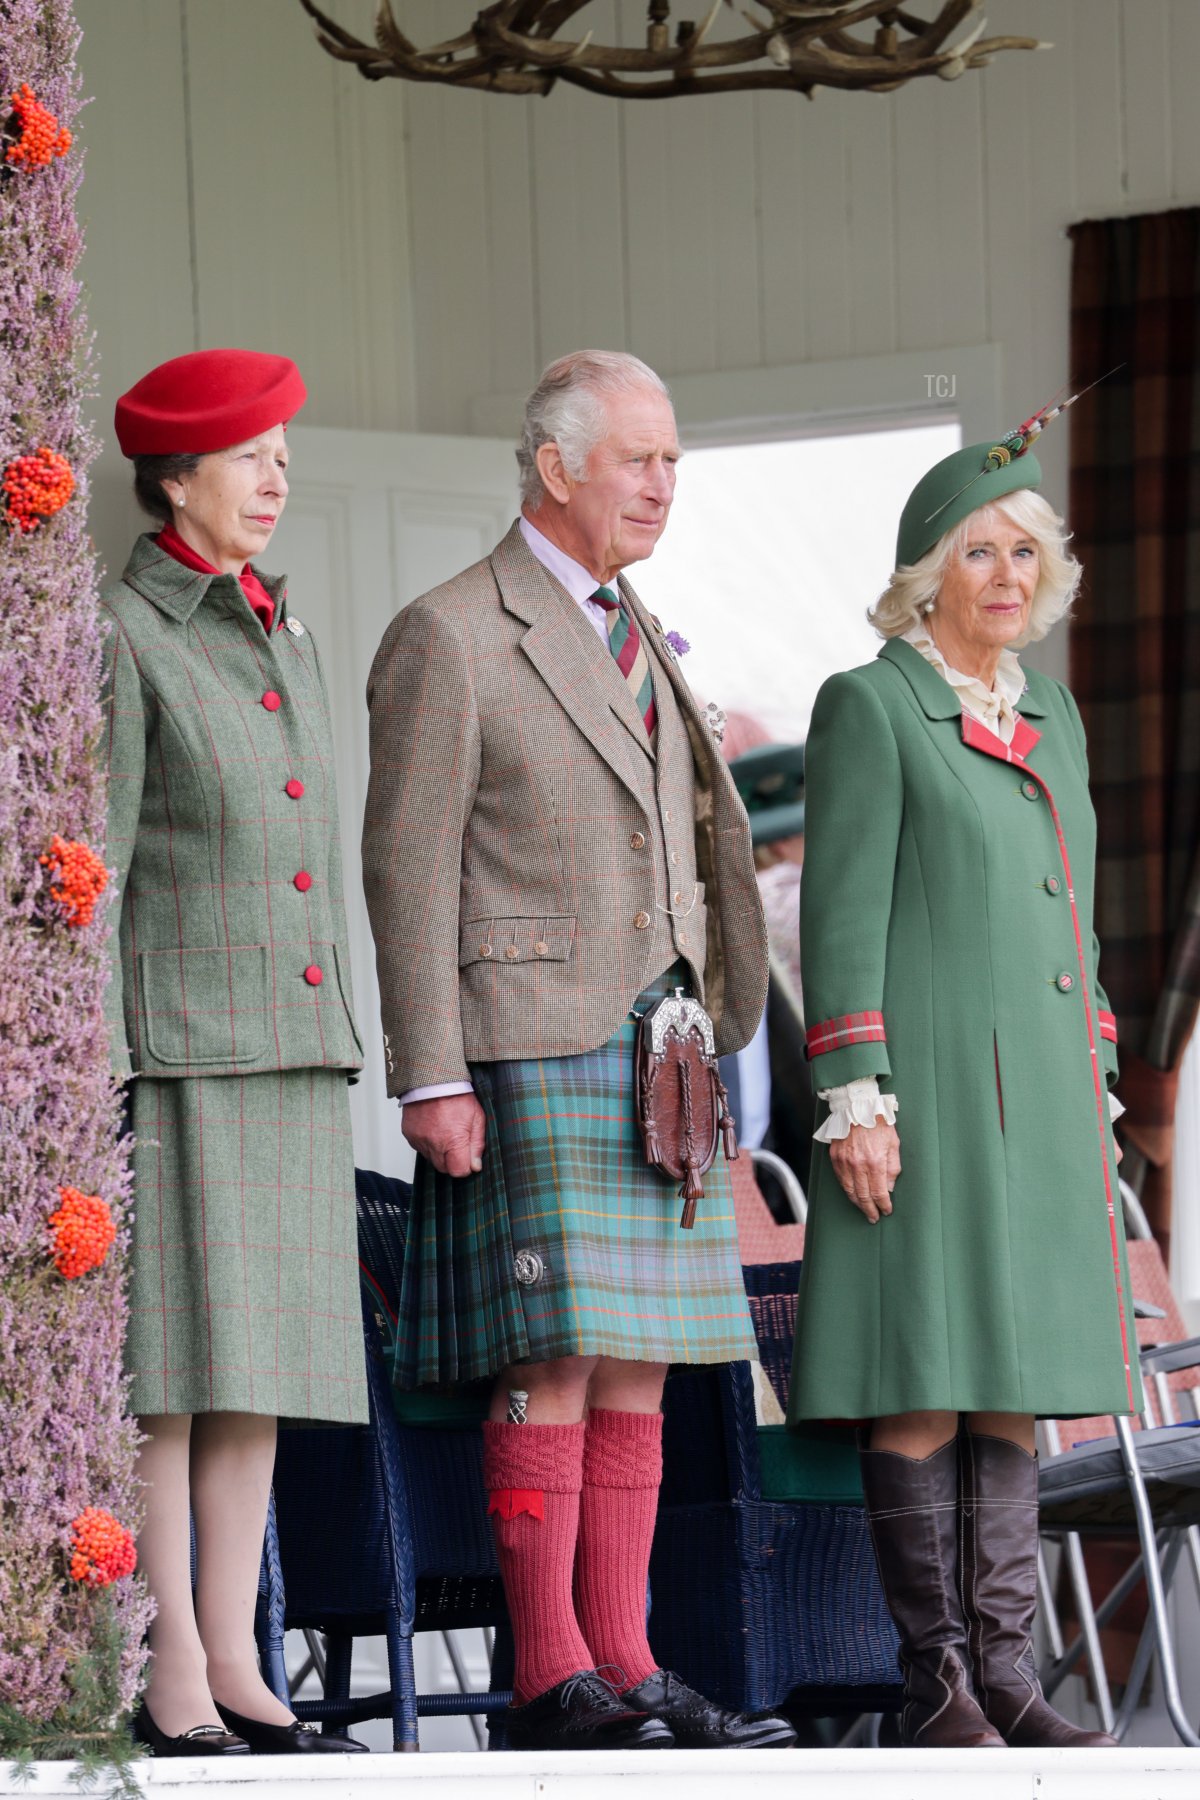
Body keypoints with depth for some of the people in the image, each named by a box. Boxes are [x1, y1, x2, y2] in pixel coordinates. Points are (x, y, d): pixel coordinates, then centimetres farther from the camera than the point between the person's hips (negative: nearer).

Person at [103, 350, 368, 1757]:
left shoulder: (284, 642, 18)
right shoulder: (119, 637, -5)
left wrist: (333, 1059, 19)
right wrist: (96, 1068, -15)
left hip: (288, 1055, 8)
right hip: (174, 1044, -8)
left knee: (261, 1371, 6)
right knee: (168, 1371, -8)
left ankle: (233, 1668, 8)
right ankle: (174, 1687, -7)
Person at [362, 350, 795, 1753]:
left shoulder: (635, 639, 19)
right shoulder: (447, 638, -6)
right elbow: (408, 872, -10)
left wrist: (697, 1038, 18)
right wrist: (432, 1080, -15)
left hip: (652, 1057, 8)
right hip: (529, 1052, -8)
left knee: (637, 1372, 6)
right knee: (553, 1364, -10)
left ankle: (622, 1664, 8)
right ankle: (549, 1678, -6)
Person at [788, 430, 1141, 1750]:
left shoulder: (1050, 717, 17)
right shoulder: (868, 708, -3)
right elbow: (841, 918, -8)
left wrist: (1097, 1087, 16)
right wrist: (853, 1098, -15)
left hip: (1039, 1093, 7)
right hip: (929, 1082, -7)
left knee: (1013, 1380, 6)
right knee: (925, 1382, -7)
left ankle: (1004, 1672, 8)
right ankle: (935, 1683, -4)